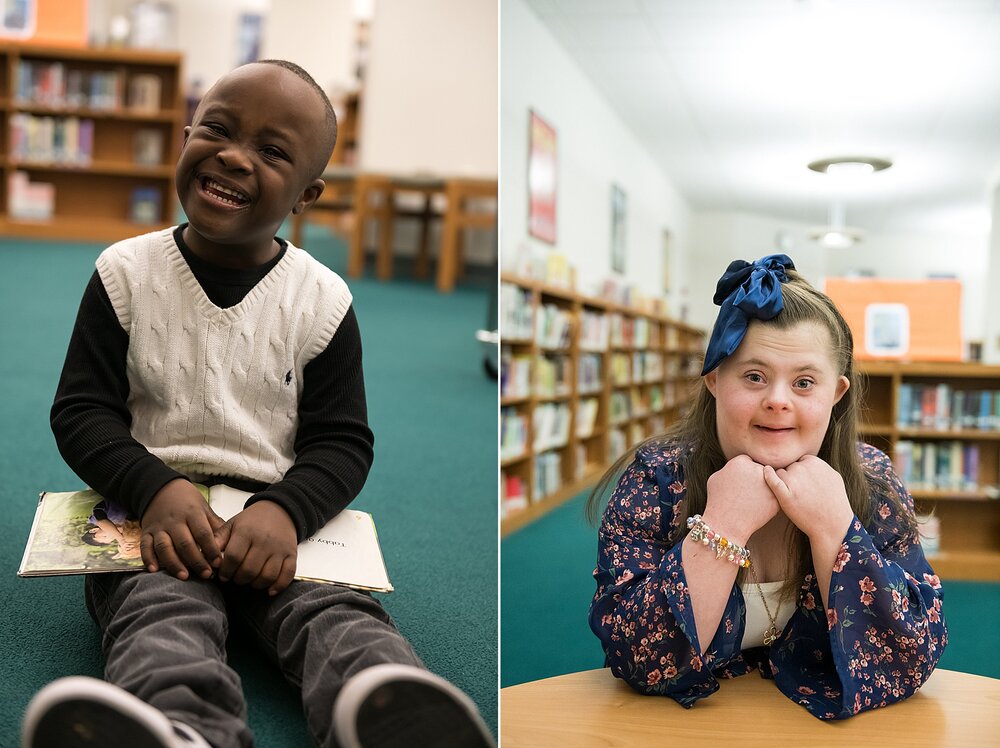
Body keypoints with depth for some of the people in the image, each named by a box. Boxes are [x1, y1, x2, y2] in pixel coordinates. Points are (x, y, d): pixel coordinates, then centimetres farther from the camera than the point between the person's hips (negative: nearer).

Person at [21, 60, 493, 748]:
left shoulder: (323, 299, 3)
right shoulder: (127, 272, 3)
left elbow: (343, 440, 3)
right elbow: (82, 410, 1)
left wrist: (285, 510, -19)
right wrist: (155, 489, -19)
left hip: (277, 516, 1)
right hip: (154, 510, -1)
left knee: (341, 613, -27)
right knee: (163, 613, -32)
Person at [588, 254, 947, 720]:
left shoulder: (872, 486, -9)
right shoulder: (656, 481, -14)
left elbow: (909, 664, -14)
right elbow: (641, 663, -19)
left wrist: (833, 526, -25)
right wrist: (724, 524, -28)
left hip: (819, 722, 2)